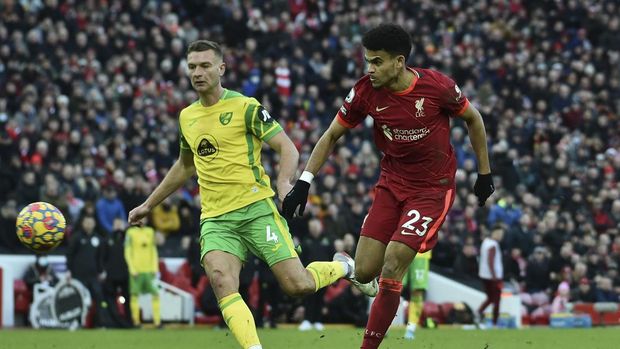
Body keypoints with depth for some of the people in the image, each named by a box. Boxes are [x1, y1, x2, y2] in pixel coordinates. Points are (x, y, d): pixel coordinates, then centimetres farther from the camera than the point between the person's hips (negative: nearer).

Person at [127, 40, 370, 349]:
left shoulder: (245, 107, -3)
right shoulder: (187, 117, 14)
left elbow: (287, 148, -6)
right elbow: (185, 166, 32)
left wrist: (284, 182, -27)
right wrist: (149, 204, 34)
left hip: (256, 207, -4)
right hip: (216, 219, 4)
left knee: (297, 286, -11)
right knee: (221, 280, -26)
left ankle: (343, 268, 21)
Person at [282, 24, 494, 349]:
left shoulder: (436, 85, -18)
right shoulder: (365, 91, -10)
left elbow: (473, 118, 0)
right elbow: (332, 135, 2)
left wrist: (484, 173, 5)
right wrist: (303, 182, -6)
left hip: (433, 188, -4)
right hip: (392, 184, 4)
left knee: (391, 268, -16)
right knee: (364, 273, -3)